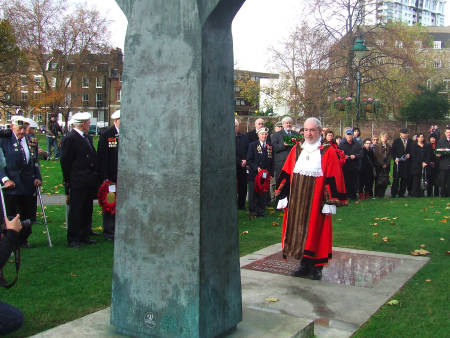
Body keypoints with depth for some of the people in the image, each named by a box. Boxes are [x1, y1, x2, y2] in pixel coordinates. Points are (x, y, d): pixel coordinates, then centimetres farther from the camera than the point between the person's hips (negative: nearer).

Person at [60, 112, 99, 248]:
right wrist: (67, 179, -8)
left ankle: (84, 236, 22)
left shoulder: (87, 137, 15)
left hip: (90, 182, 8)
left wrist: (95, 177, 15)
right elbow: (65, 160, -11)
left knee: (87, 210, 13)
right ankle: (73, 239, 7)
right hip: (77, 182, -8)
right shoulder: (70, 138, -11)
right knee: (76, 211, -1)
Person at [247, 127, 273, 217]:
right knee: (253, 193, 1)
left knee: (264, 193, 5)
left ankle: (261, 211, 16)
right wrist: (257, 168, -15)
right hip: (254, 173, -3)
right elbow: (249, 160, -3)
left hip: (266, 174, 3)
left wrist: (271, 173, 3)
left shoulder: (270, 146, 10)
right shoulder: (252, 145, 1)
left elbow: (272, 161, 12)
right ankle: (253, 211, 11)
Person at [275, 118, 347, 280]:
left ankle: (316, 267, 15)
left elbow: (333, 179, -6)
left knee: (315, 231, 2)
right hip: (296, 200, 4)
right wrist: (284, 197, 4)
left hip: (316, 201, -4)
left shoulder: (328, 152, -2)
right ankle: (304, 265, 22)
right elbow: (286, 175, 9)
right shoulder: (296, 150, 9)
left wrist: (330, 202, -11)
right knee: (299, 231, 8)